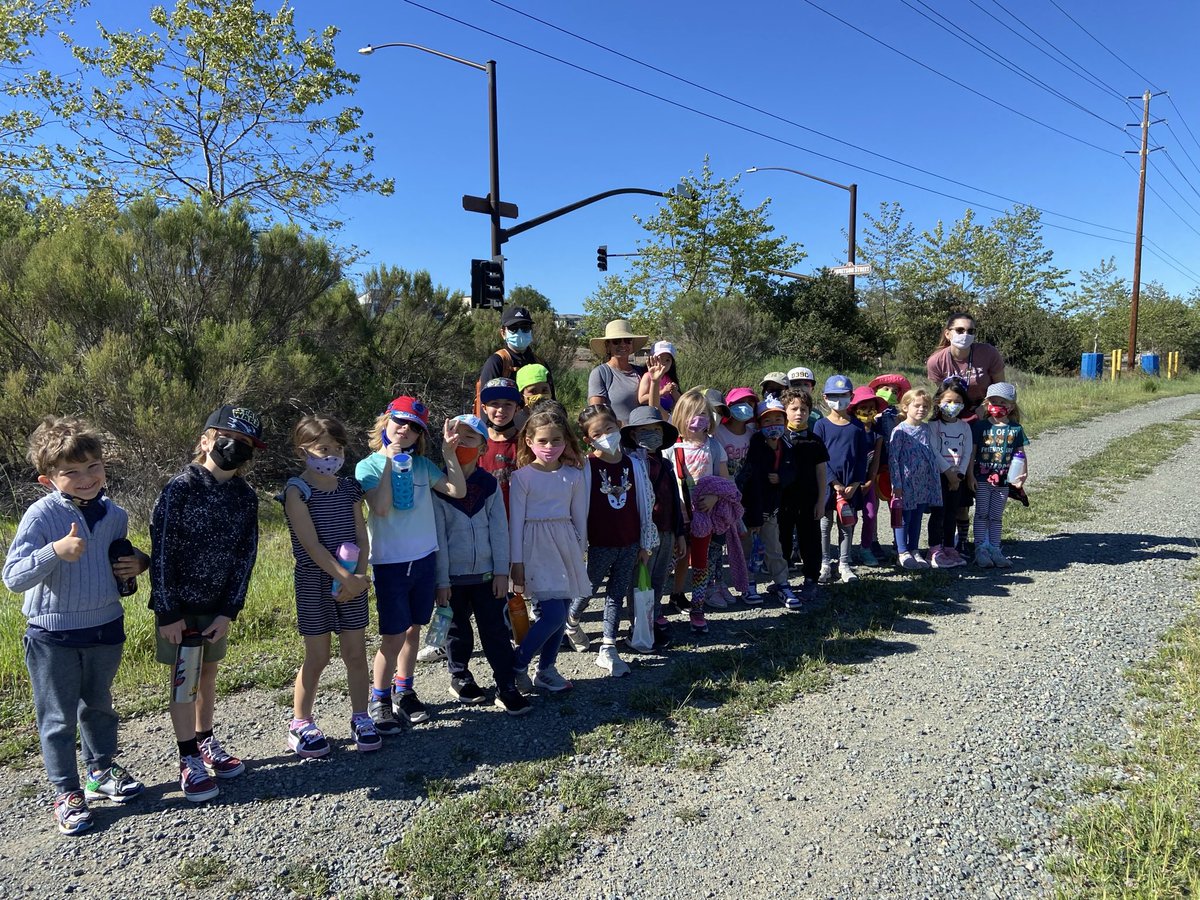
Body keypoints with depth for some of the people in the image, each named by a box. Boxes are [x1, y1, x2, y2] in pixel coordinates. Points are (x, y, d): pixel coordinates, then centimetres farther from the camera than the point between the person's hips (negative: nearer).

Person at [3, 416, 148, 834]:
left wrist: (137, 562, -5)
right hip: (53, 637, -4)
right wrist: (55, 551, -38)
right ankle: (66, 792, 25)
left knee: (98, 706, 22)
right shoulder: (41, 516, -18)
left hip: (105, 629, 5)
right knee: (58, 719, 9)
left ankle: (101, 770, 41)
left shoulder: (114, 514, -2)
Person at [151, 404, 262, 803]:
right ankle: (189, 761, 16)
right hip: (179, 604, -4)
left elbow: (246, 556, 0)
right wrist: (167, 612, -14)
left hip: (217, 605, 4)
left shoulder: (245, 497, -1)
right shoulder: (181, 488, -15)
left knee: (208, 673, 16)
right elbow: (161, 550, -14)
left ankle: (206, 742, 33)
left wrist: (229, 611, -5)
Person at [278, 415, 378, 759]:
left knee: (356, 654, 8)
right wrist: (346, 577, -21)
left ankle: (360, 718, 24)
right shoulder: (297, 490, -9)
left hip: (353, 581, 4)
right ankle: (301, 724, 22)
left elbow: (362, 537, 4)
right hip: (314, 580, -4)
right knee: (317, 657, 3)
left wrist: (359, 576, -11)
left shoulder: (350, 488, 6)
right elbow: (311, 543, -17)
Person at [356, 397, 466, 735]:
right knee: (393, 636, -2)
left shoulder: (422, 464, 6)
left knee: (413, 629, 14)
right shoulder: (368, 466, -5)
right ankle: (379, 700, 16)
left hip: (424, 558, 4)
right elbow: (380, 508, -21)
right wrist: (389, 462, -19)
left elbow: (458, 491, -2)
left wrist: (449, 452, -9)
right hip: (390, 562, -4)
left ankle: (404, 691, 30)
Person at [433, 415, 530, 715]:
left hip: (487, 573, 2)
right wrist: (441, 581, -7)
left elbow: (499, 529, 1)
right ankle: (460, 678, 34)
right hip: (454, 575, -1)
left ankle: (507, 688, 11)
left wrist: (502, 570, -3)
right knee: (459, 631, 14)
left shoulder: (490, 484, 1)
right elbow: (438, 536, -7)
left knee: (496, 631, 3)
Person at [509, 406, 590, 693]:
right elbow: (516, 520, -5)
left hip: (565, 545, 5)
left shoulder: (573, 475, 5)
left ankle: (546, 670, 23)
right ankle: (516, 666, 7)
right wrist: (516, 562, -6)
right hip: (537, 547, -5)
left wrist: (580, 551, 13)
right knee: (553, 615, -13)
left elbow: (579, 517, 12)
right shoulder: (522, 476, -5)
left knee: (560, 615, 7)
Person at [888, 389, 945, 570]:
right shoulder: (900, 431, -11)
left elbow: (932, 453, 19)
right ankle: (903, 553, 12)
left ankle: (913, 551, 22)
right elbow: (892, 457, -13)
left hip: (924, 482, 6)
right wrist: (896, 484, -15)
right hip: (906, 482, -6)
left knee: (917, 518, 12)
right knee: (904, 518, 2)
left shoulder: (926, 428, 9)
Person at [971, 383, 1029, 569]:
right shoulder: (981, 426, -3)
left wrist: (1023, 474, -9)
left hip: (1004, 479, 2)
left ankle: (994, 549, 16)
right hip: (982, 478, -2)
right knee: (981, 514, 2)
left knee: (996, 516, 10)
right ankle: (980, 549, 5)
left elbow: (1021, 454, 4)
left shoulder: (1015, 429, 2)